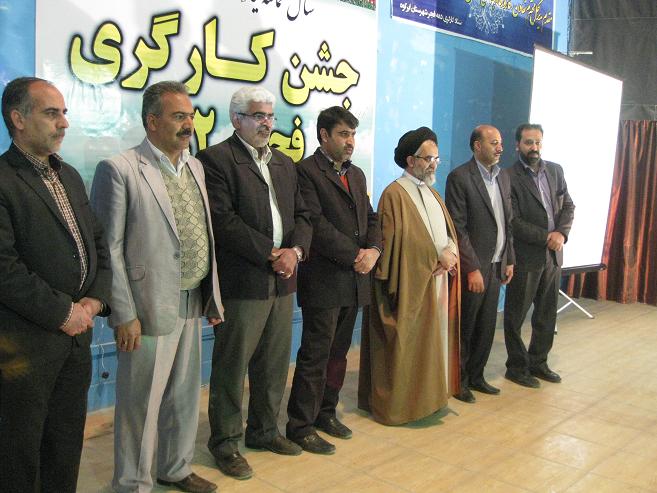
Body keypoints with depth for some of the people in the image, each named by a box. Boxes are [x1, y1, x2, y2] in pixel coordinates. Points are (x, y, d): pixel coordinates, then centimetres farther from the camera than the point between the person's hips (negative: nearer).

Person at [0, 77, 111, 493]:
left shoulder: (70, 177, 13)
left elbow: (98, 242, 13)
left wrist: (94, 300, -1)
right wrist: (62, 312, -15)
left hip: (76, 333, 7)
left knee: (67, 444, 19)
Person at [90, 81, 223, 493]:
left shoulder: (195, 166, 11)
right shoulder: (119, 169, -10)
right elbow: (108, 248, -12)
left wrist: (213, 296, 12)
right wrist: (124, 316, -14)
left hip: (193, 304, 7)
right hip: (150, 307, -6)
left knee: (185, 394, 18)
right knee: (141, 402, 7)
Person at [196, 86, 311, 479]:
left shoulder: (285, 163, 17)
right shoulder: (216, 159, -7)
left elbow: (302, 215, 13)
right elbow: (223, 220, -16)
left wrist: (295, 250, -6)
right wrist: (270, 254, -16)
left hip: (282, 282, 7)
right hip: (242, 282, -7)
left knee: (275, 365, 16)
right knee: (232, 367, 5)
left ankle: (265, 430, 33)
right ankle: (225, 442, 21)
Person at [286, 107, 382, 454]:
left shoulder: (357, 174, 17)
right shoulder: (306, 171, -8)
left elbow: (370, 218, 16)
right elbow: (316, 224, -17)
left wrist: (373, 250, -4)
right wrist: (356, 255, -15)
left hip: (355, 280, 7)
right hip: (323, 279, -7)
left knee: (338, 353, 15)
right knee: (315, 355, -1)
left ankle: (326, 412, 30)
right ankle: (301, 425, 11)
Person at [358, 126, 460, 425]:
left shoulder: (431, 192, 16)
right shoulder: (394, 194, -10)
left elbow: (448, 232, 15)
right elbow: (398, 242, -16)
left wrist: (450, 253, -7)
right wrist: (438, 257, -15)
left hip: (438, 280, 8)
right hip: (410, 284, -8)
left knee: (434, 340, 13)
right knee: (406, 346, -1)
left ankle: (429, 396, 25)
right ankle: (398, 403, 12)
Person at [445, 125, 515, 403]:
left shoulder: (503, 177, 11)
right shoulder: (459, 177, -12)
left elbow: (508, 222, 16)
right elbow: (457, 228, -16)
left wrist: (509, 260, 12)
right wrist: (472, 268, -18)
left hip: (496, 265, 7)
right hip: (473, 267, -7)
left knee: (486, 327, 15)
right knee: (465, 327, 6)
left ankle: (476, 376, 30)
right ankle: (458, 380, 22)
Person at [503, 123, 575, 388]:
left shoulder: (555, 170, 9)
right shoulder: (509, 177, -11)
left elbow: (568, 206, 9)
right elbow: (513, 221, -15)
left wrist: (561, 233, -9)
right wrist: (546, 237, -16)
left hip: (553, 256, 6)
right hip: (525, 257, -6)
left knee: (547, 313, 15)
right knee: (516, 315, 6)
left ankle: (538, 362, 30)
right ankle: (517, 367, 20)